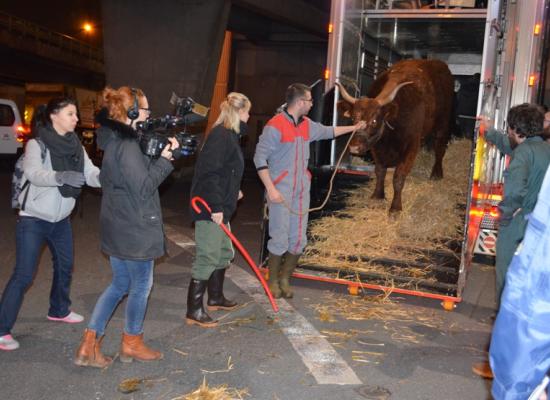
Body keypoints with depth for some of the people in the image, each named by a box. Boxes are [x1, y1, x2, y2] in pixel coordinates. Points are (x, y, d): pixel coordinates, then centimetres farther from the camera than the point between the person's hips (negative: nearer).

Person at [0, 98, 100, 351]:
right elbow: (34, 174, -32)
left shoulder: (76, 146, 2)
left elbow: (92, 175, -8)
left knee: (65, 266, 17)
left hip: (61, 219, 7)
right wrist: (61, 176, -50)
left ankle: (59, 311, 38)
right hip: (33, 219, -6)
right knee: (23, 275, -6)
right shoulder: (36, 144, -15)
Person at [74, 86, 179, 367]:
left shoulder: (115, 140, 9)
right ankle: (131, 344, 28)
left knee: (120, 284, 18)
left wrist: (159, 152, 1)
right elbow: (144, 187, -21)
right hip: (135, 230, -9)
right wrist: (164, 159, -14)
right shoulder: (127, 146, -20)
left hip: (117, 226, 9)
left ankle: (89, 345, 18)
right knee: (141, 284, 10)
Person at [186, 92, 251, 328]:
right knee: (207, 258, -5)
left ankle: (215, 298, 36)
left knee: (224, 253, 21)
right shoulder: (220, 134, -17)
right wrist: (216, 207, -25)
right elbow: (210, 172, -24)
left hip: (220, 207, 11)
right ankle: (194, 311, 5)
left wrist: (233, 191, 30)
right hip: (211, 208, -11)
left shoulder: (230, 134, 14)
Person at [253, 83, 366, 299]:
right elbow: (260, 158, -13)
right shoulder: (275, 126, -12)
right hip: (280, 191, -7)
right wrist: (271, 189, -19)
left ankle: (284, 279, 24)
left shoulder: (307, 125, 12)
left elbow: (327, 131, 33)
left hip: (301, 191, 7)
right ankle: (273, 281, 14)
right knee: (280, 239, -5)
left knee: (298, 240, 7)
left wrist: (354, 127, 42)